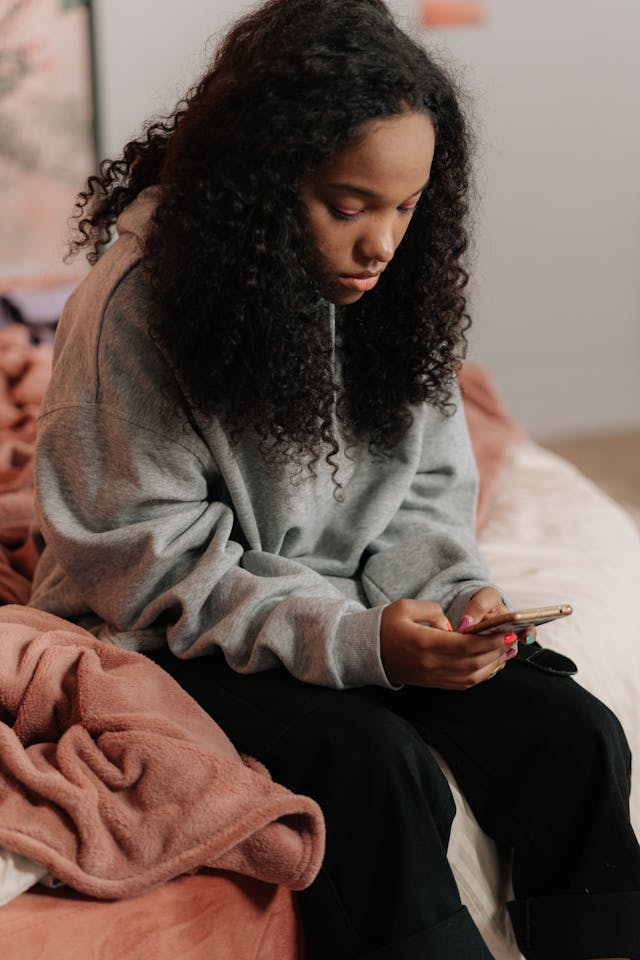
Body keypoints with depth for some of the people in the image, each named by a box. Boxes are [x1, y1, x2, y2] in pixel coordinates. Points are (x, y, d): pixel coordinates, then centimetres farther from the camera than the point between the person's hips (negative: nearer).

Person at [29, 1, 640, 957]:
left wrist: (455, 595, -13)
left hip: (364, 617, 5)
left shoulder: (393, 288, -1)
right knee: (376, 763, -30)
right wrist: (351, 642, -27)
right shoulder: (134, 304, -18)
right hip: (176, 647, -5)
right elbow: (147, 564, -18)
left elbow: (421, 490, 9)